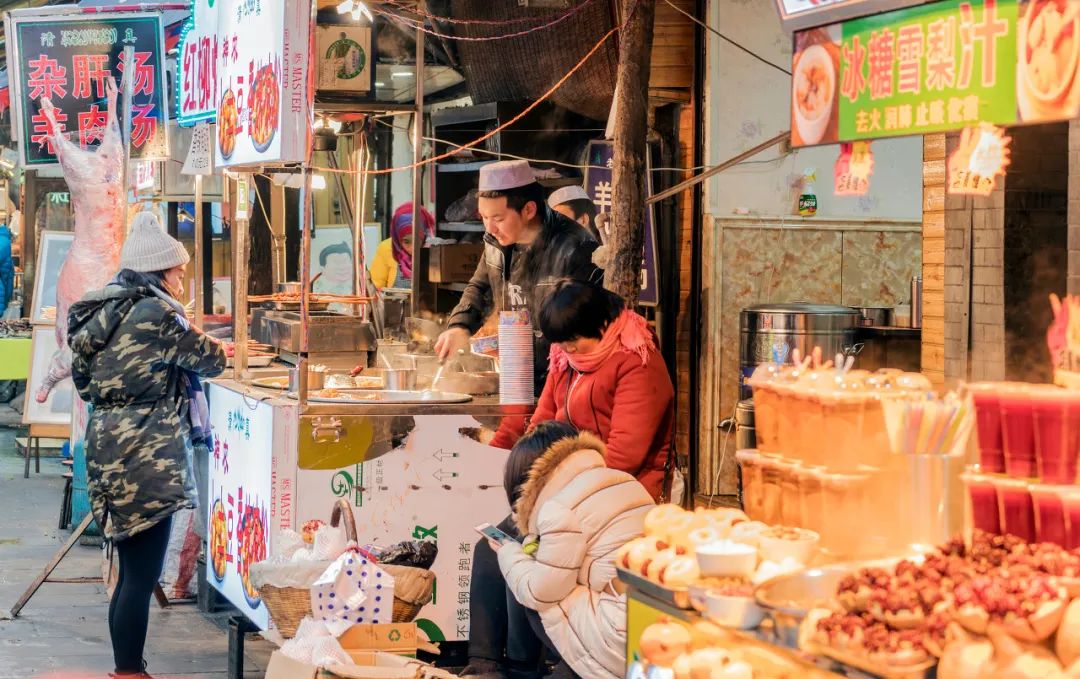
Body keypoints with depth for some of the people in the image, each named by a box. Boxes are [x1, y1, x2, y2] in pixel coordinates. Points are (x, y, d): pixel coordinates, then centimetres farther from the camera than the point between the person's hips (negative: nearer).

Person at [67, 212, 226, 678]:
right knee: (143, 575, -4)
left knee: (133, 572, 15)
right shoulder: (156, 313, -14)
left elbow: (85, 380, 20)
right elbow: (211, 361, -7)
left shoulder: (102, 312, 11)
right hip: (146, 459, -9)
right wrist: (213, 349, 16)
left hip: (111, 452, 9)